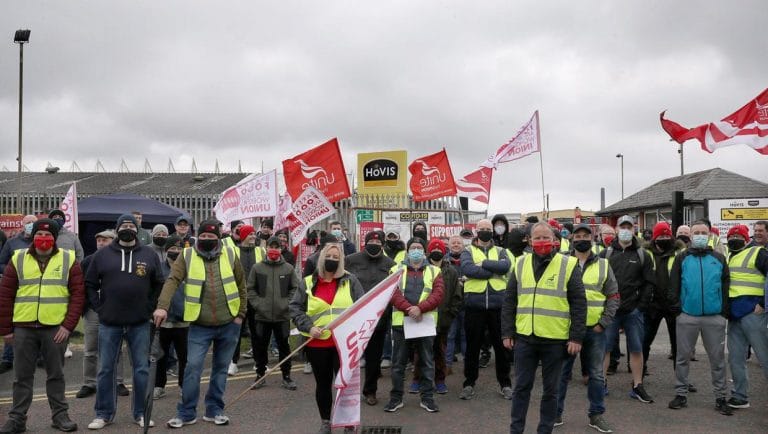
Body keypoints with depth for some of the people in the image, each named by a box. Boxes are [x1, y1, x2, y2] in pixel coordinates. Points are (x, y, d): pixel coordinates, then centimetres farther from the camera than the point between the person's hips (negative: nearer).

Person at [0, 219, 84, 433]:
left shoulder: (68, 260, 1)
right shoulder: (18, 259, 5)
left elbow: (78, 295, -2)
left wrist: (68, 325, -10)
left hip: (55, 327, -1)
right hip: (24, 327, 1)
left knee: (56, 374, 10)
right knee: (22, 375, 10)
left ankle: (60, 414, 20)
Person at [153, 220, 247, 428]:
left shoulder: (230, 255, 1)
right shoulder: (187, 256, -3)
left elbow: (241, 286, 6)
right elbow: (172, 280, -15)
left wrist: (240, 314, 2)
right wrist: (162, 306, -29)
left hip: (228, 325, 2)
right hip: (199, 326, -1)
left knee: (220, 368, 11)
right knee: (193, 367, -4)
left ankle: (214, 410, 25)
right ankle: (186, 413, 11)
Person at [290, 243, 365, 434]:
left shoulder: (350, 280, 5)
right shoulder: (308, 283, 5)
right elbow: (295, 308, 3)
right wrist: (309, 327, -10)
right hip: (318, 343, 2)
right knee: (323, 383, 13)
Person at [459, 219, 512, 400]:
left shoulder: (500, 251, 11)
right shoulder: (468, 251, 6)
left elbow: (505, 266, -12)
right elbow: (467, 269, -16)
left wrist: (483, 264, -15)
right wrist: (493, 270, -13)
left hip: (498, 305, 1)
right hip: (474, 305, -1)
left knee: (501, 345, 10)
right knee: (472, 346, 8)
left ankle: (505, 383, 23)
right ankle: (469, 383, 20)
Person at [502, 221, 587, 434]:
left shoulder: (568, 265, -3)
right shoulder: (521, 264, 6)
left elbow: (579, 304, -4)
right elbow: (509, 302, 9)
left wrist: (576, 337, -9)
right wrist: (507, 333, 4)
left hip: (555, 339, -2)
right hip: (524, 337, 2)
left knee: (550, 389, 10)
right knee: (521, 386, 10)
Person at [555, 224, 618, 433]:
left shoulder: (603, 265, 5)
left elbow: (613, 296, 6)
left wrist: (603, 323, -4)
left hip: (595, 329, 1)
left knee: (596, 374, 10)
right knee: (562, 373, 6)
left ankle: (596, 415, 23)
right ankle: (556, 413, 18)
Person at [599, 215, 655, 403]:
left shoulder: (642, 255, 6)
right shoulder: (606, 254, 5)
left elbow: (649, 282, 3)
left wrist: (642, 306, -5)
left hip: (633, 310, 1)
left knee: (636, 349, 7)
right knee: (604, 347, 3)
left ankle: (637, 386, 18)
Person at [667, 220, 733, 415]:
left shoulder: (719, 259, 9)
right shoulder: (682, 258, 6)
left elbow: (726, 286, 7)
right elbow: (673, 285, 3)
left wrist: (725, 311, 0)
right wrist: (676, 308, -5)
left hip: (714, 317, 1)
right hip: (687, 317, 0)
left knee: (717, 358, 6)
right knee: (682, 357, 6)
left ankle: (720, 398, 17)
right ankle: (681, 394, 16)